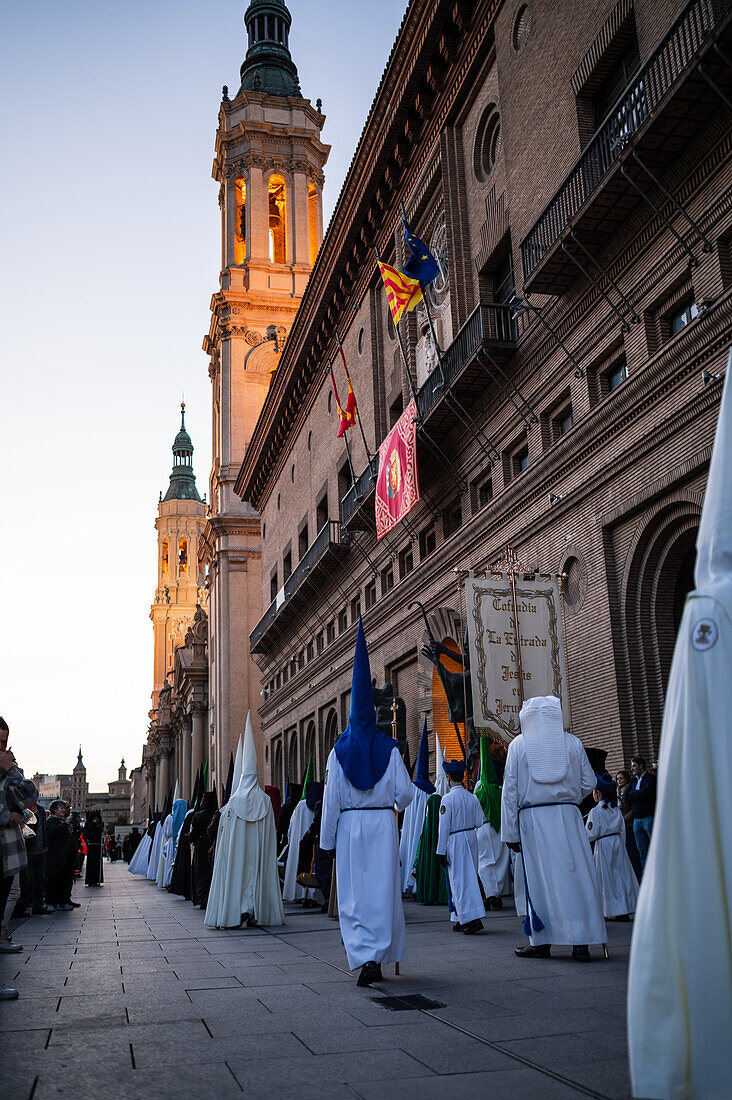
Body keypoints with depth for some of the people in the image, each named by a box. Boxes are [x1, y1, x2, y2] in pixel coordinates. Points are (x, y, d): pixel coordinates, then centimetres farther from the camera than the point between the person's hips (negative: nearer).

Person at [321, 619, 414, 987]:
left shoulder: (339, 751, -2)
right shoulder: (388, 748, 0)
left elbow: (331, 799, -2)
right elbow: (405, 793, -1)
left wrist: (326, 839, 4)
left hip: (350, 825, -1)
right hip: (383, 823, 1)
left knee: (353, 894, 4)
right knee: (383, 890, 7)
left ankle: (364, 958, -6)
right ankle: (378, 958, 9)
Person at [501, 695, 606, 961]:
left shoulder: (518, 745, 2)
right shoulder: (572, 742, 5)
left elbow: (510, 791, 0)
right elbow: (589, 782, 8)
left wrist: (510, 833, 3)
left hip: (532, 819, -1)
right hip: (568, 816, 1)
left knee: (540, 878, 4)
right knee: (575, 874, 3)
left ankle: (541, 941, 8)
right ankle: (581, 942, 2)